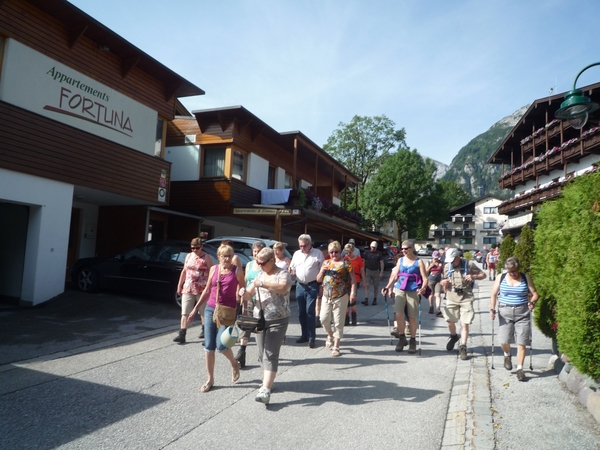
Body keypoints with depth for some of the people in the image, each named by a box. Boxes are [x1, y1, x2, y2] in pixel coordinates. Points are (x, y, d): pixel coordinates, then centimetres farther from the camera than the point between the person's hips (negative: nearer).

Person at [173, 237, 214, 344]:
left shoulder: (206, 257, -5)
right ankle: (182, 335, -3)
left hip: (202, 289, -4)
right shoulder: (189, 256, 10)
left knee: (204, 312, 12)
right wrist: (179, 285, 15)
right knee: (185, 312, -2)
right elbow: (184, 271, 16)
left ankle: (204, 330, 32)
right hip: (188, 288, 4)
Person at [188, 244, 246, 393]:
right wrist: (196, 308, 12)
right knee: (208, 346, 5)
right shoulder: (214, 269, 5)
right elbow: (207, 291, 13)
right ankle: (210, 379, 20)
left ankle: (234, 364, 21)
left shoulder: (237, 271, -5)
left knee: (221, 344, -12)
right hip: (210, 309, 4)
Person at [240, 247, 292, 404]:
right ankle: (268, 380, 32)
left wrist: (263, 283, -28)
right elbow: (249, 296, 13)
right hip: (259, 319, 7)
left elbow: (283, 287, -28)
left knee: (270, 355, -12)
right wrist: (244, 293, -10)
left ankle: (265, 390, -16)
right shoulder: (259, 275, 12)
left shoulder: (283, 273, -6)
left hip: (278, 321, -6)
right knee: (262, 355, 13)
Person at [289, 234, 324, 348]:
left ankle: (311, 337, 1)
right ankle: (304, 335, 23)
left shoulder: (318, 253, -3)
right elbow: (292, 269, 18)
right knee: (301, 311, 10)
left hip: (312, 286, -5)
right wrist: (291, 273, -6)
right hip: (300, 286, 5)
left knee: (310, 311, -8)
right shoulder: (296, 254, 12)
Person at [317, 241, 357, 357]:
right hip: (327, 297, 4)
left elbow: (353, 279, -6)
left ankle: (336, 347, 12)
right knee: (324, 319, 0)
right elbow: (318, 280, 14)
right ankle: (330, 335, 31)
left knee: (338, 322, 1)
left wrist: (353, 293, -16)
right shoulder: (326, 263, 13)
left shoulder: (345, 262, -1)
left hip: (341, 297, -4)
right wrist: (322, 271, -5)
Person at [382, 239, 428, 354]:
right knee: (398, 314, -10)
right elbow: (395, 276, 13)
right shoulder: (400, 260, 11)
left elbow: (425, 278, -5)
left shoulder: (418, 261, -1)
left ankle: (413, 341, 20)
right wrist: (387, 287, 2)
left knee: (412, 317, 3)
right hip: (400, 289, 3)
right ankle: (402, 338, 9)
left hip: (413, 291, -3)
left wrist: (423, 288, -24)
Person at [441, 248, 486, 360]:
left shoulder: (469, 265, -4)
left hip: (466, 298, -3)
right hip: (451, 298, 3)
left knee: (465, 324, -5)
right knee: (450, 321, 7)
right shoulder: (447, 267, 6)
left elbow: (483, 275, 3)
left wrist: (474, 277, -17)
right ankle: (453, 337, 37)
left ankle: (463, 347, 6)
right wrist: (443, 283, -9)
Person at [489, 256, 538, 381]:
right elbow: (494, 294, 5)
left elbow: (534, 294, 4)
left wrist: (532, 302, -18)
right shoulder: (501, 278, 2)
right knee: (504, 341, -2)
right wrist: (492, 308, -6)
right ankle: (507, 355, 33)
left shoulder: (526, 278, 1)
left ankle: (520, 369, 12)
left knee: (522, 342, -2)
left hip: (522, 313, 0)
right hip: (505, 312, 1)